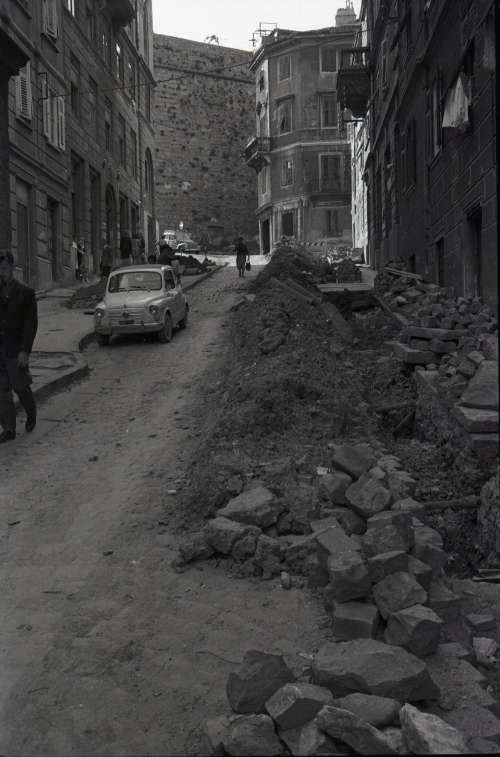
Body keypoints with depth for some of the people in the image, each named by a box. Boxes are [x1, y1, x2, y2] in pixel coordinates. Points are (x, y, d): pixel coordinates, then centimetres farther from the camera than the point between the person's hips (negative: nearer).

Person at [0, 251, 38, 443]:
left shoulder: (25, 293, -5)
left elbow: (31, 324, -8)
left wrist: (24, 351, -14)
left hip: (15, 352, -4)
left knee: (20, 387, 5)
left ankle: (31, 414, 33)